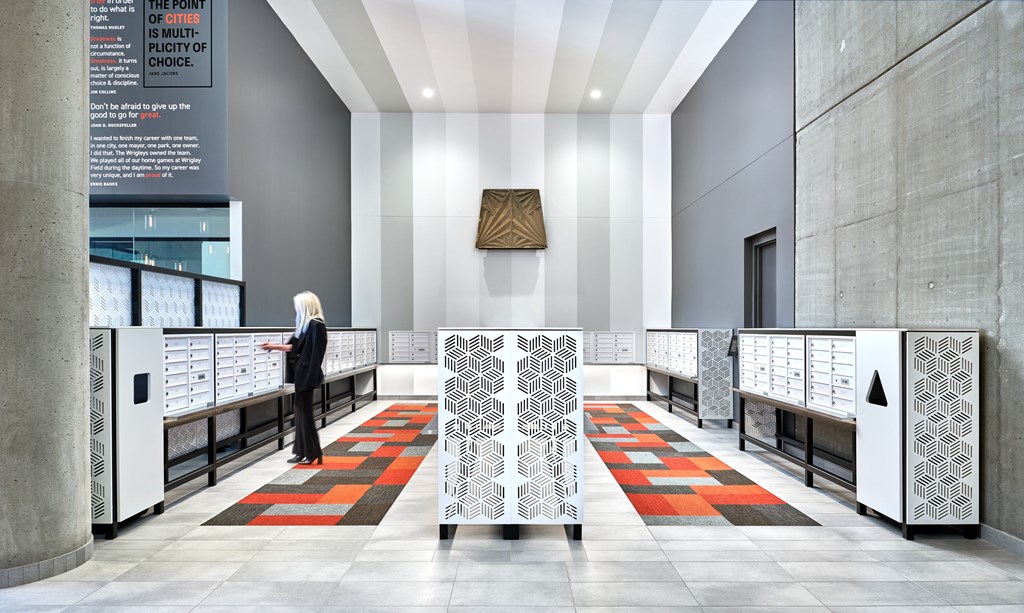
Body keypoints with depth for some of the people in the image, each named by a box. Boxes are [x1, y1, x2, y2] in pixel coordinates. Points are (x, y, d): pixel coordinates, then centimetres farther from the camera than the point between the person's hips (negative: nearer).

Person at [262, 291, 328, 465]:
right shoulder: (307, 324, 12)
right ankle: (303, 452, 19)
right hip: (302, 373, 9)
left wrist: (310, 377, -22)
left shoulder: (316, 325, -16)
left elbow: (316, 353, -20)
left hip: (307, 374, -9)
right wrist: (274, 347, 28)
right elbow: (296, 346, 22)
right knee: (301, 410, 12)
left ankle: (311, 453, 9)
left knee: (304, 411, -2)